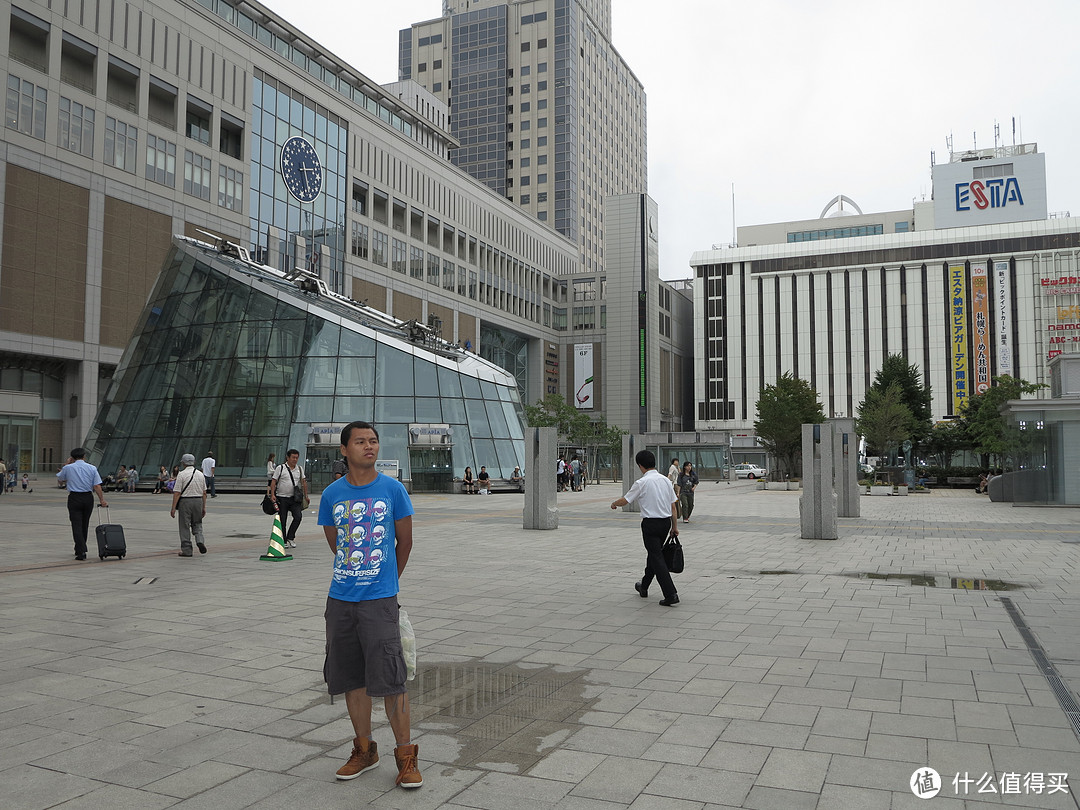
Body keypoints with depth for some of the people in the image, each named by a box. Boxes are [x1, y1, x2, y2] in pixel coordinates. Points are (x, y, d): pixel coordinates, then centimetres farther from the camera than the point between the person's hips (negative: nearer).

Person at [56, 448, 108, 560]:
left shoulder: (68, 468, 0)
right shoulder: (92, 468, 2)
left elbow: (59, 478, 21)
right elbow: (97, 486, -5)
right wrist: (102, 500, -3)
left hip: (74, 498, -2)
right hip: (88, 498, 2)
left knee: (77, 525, -3)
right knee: (84, 525, 16)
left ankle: (81, 551, -15)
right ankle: (79, 549, 29)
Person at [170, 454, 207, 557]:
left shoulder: (182, 474, -7)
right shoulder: (200, 474, 7)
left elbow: (177, 493, -11)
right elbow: (204, 493, 9)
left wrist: (173, 508, -8)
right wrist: (204, 507, 14)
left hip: (185, 501, -4)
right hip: (198, 501, 4)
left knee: (185, 526, 4)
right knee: (197, 524, 18)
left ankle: (186, 550, 7)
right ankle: (200, 540, -6)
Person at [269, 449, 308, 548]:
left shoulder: (300, 469, 11)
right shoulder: (280, 468, -2)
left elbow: (303, 482, 17)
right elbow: (273, 482, -5)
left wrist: (306, 495, 14)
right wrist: (272, 494, -16)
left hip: (294, 498, 3)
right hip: (282, 498, -3)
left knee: (298, 516, -14)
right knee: (282, 521, 2)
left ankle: (290, 538, -1)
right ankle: (283, 541, 13)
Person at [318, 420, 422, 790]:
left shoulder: (393, 489, -3)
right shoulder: (332, 494, 3)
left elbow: (405, 540, 7)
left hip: (380, 599, -3)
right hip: (340, 597, 3)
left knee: (390, 677, -6)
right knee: (351, 676, 11)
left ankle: (406, 756, 8)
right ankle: (364, 750, 28)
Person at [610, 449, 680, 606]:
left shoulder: (642, 483, -13)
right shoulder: (665, 480, 5)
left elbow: (625, 500, -4)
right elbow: (673, 506, 8)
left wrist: (614, 504, 18)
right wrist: (674, 526, 16)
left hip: (650, 524, -7)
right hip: (666, 521, 7)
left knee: (657, 558, -4)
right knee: (653, 554, 21)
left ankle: (671, 594, -11)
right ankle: (644, 587, 38)